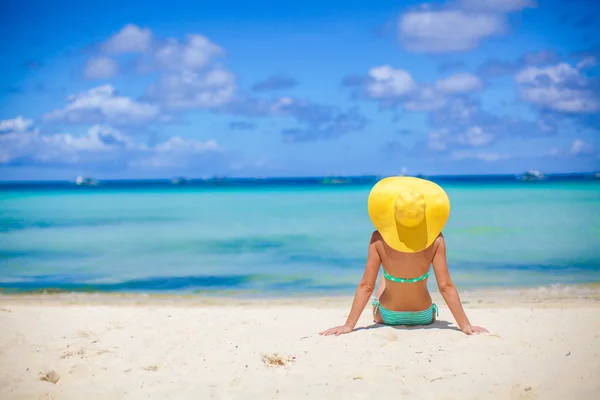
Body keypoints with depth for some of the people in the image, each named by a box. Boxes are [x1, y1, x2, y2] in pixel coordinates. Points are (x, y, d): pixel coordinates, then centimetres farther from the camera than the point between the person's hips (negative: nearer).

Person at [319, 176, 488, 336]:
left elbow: (366, 286, -19)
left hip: (387, 317, 0)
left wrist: (348, 325, -13)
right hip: (424, 317, 0)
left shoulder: (379, 239, -21)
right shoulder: (435, 239, -21)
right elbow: (446, 287, -20)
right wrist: (465, 325, -12)